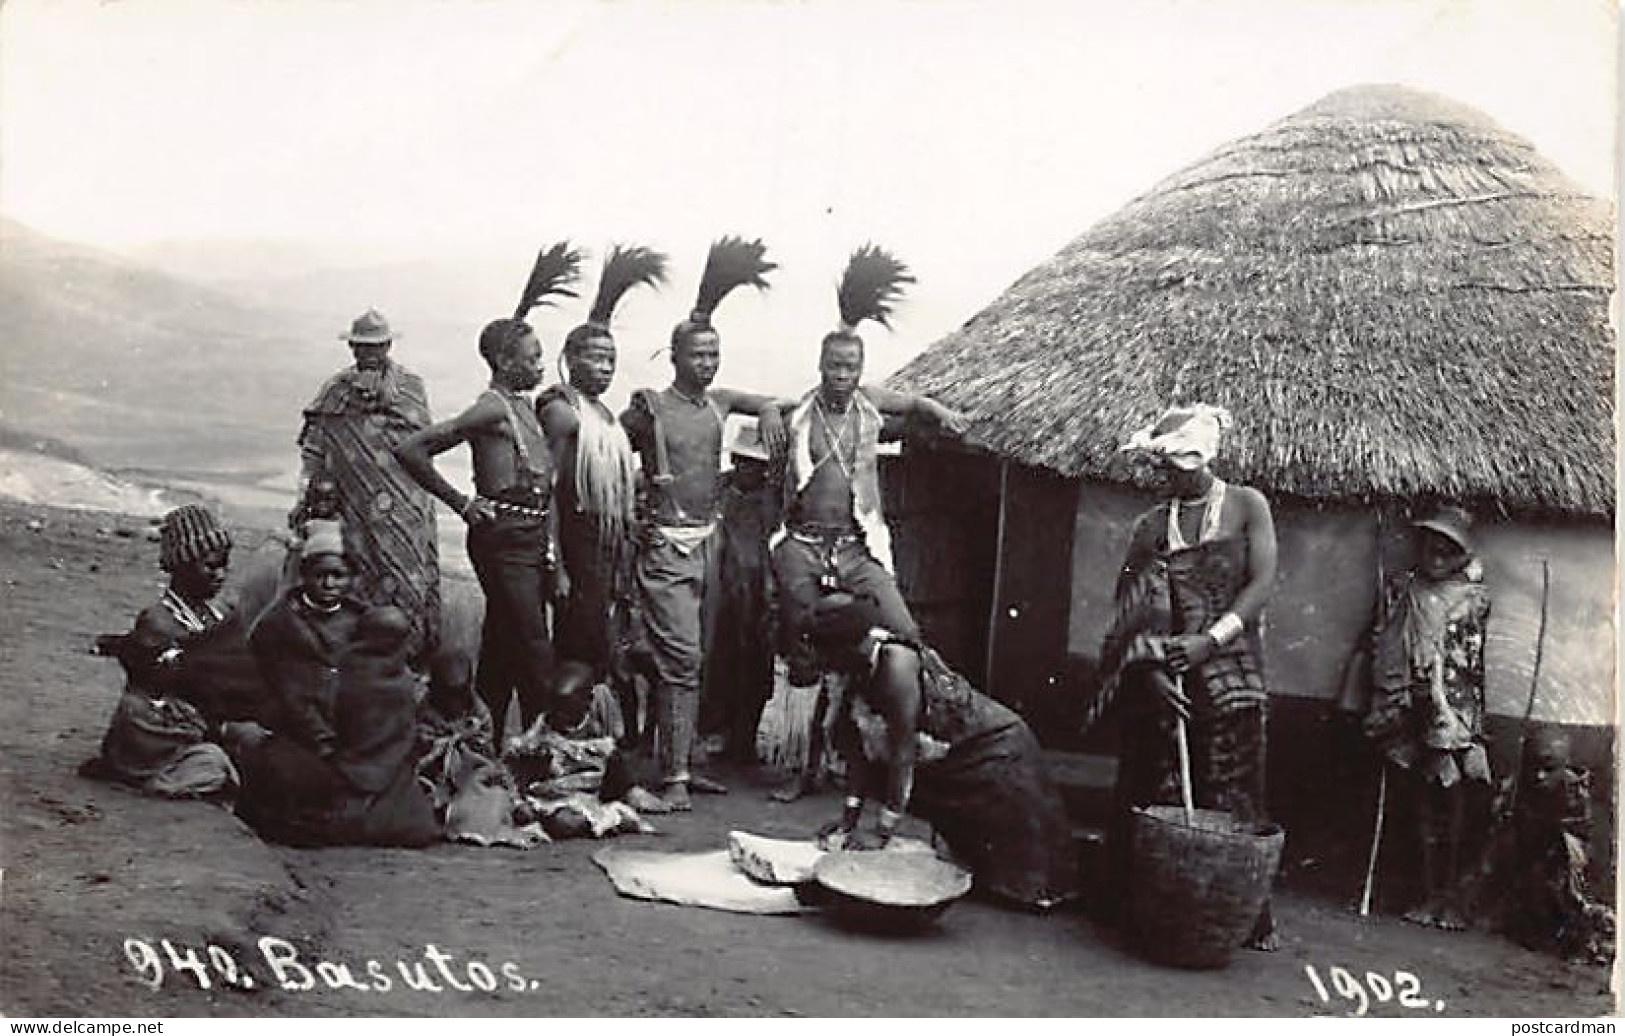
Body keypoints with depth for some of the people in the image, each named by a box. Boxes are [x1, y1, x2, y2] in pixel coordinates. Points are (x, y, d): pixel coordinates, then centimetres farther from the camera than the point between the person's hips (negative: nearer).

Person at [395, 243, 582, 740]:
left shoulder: (521, 404, 11)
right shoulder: (491, 408, -13)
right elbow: (410, 450, -18)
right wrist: (461, 503, -12)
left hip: (533, 537, 9)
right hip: (504, 537, -9)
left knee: (501, 651, 14)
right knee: (534, 653, -8)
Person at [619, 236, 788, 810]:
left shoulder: (718, 402, 11)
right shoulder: (649, 408, -7)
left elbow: (765, 402, 24)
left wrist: (769, 413, 3)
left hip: (709, 541, 7)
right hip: (667, 545, -7)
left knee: (694, 657, 10)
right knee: (680, 655, -12)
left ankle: (683, 761, 18)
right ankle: (674, 775, -9)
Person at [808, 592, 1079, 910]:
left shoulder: (895, 662, -30)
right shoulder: (861, 672, -4)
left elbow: (902, 753, -30)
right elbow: (862, 752, 0)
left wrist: (883, 831, -27)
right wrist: (849, 817, -5)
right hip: (948, 759, 9)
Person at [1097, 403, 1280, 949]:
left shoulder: (1246, 505, 5)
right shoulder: (1150, 526, 9)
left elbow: (1262, 583, -5)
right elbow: (1132, 610, 3)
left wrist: (1211, 638, -17)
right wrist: (1150, 668, -13)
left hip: (1228, 672, -2)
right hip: (1162, 673, 2)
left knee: (1231, 791, -3)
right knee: (1158, 791, 3)